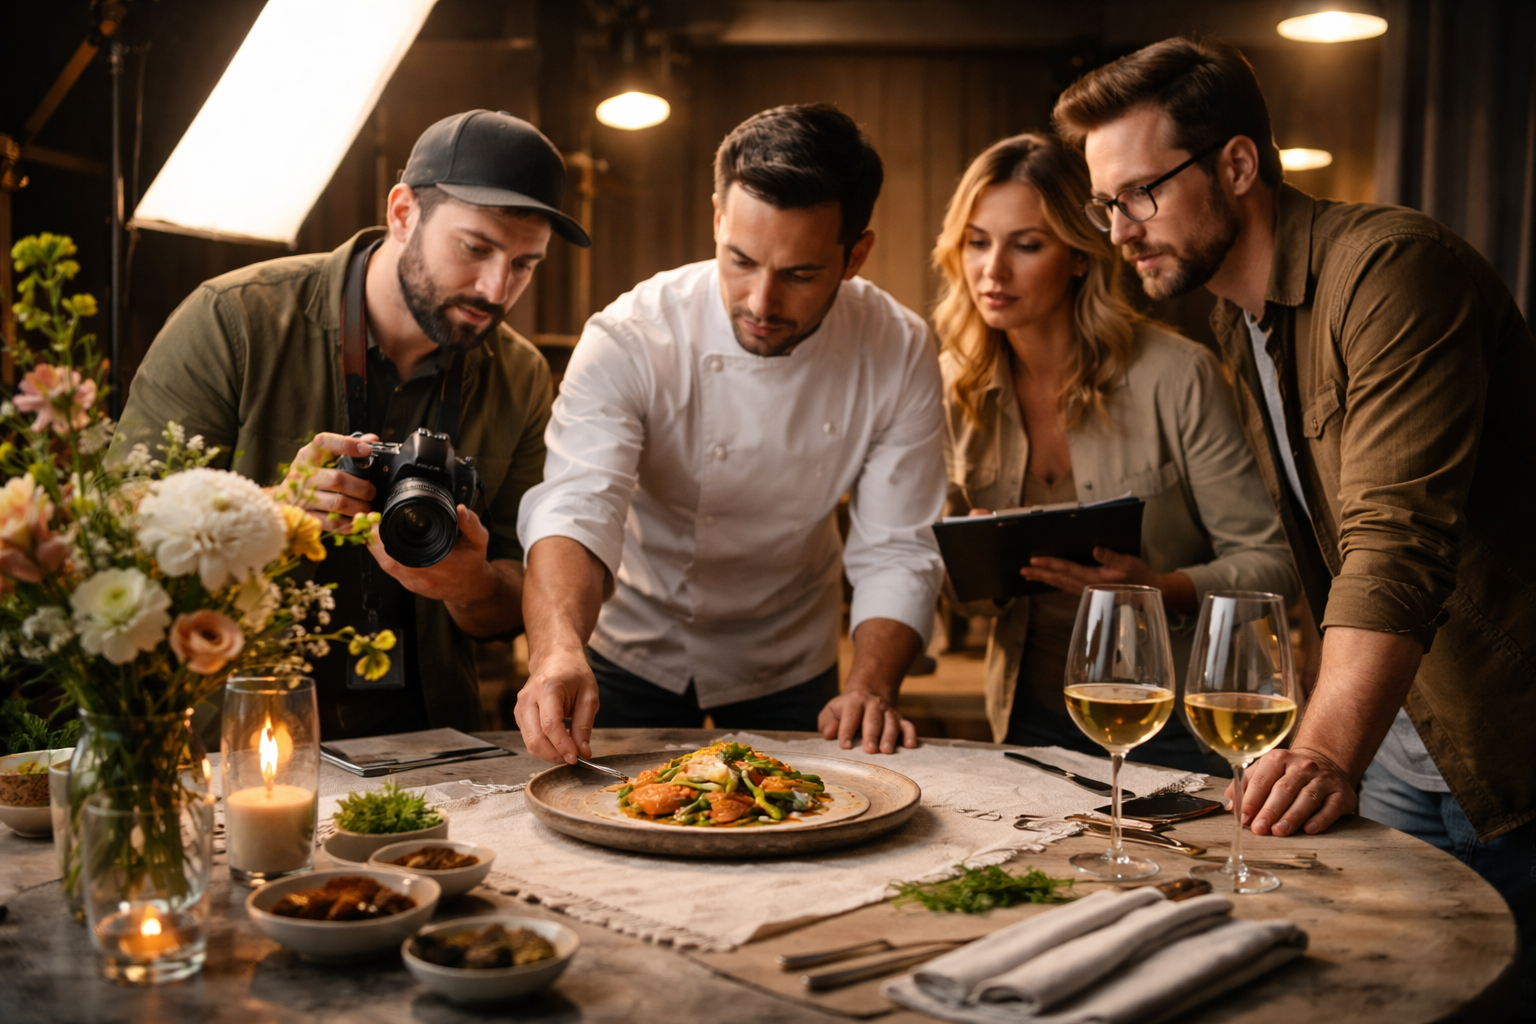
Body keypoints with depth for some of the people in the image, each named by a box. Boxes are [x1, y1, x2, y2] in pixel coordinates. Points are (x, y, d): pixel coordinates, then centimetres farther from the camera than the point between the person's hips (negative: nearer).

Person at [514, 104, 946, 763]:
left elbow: (895, 552, -16)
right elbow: (575, 509, -37)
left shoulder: (900, 356, -18)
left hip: (788, 666, 2)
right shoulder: (628, 339, -26)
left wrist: (870, 686, -33)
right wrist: (558, 649, -57)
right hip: (633, 653, -1)